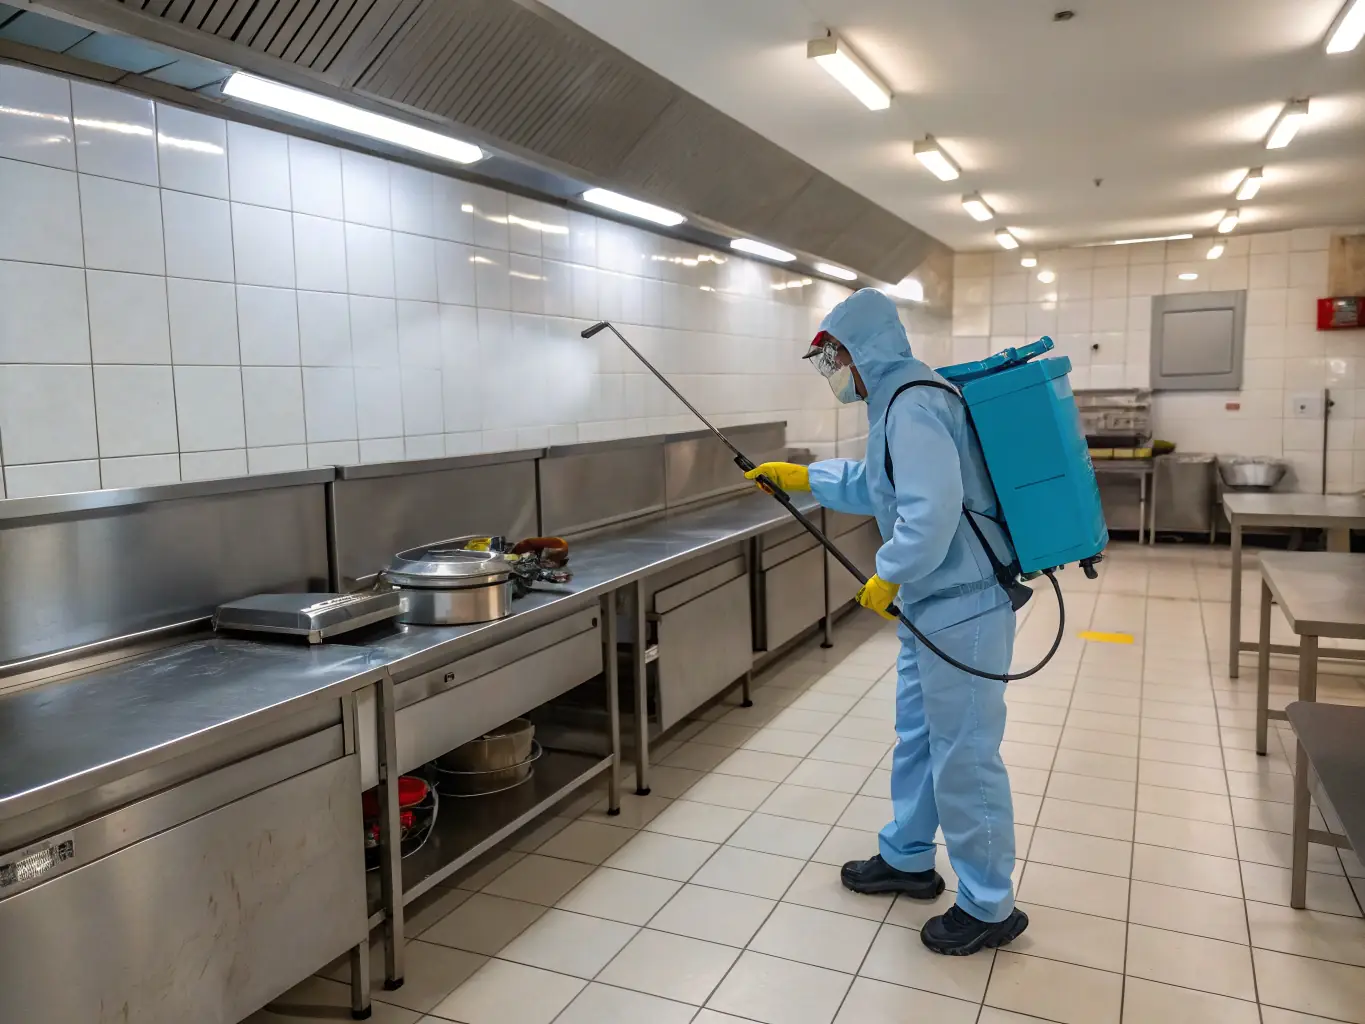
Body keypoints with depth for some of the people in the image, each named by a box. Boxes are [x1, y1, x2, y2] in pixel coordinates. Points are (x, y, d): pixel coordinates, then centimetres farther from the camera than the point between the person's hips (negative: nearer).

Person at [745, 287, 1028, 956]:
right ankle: (907, 860, 38)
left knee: (963, 758, 1)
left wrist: (889, 576, -19)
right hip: (932, 605, 11)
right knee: (916, 737, 21)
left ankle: (989, 908, 17)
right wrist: (801, 477, 26)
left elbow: (934, 508, -32)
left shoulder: (913, 405, -21)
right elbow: (874, 485, 27)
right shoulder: (897, 400, 13)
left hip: (961, 609, -11)